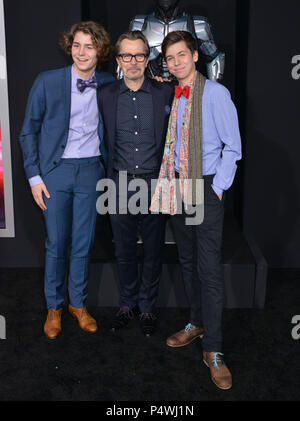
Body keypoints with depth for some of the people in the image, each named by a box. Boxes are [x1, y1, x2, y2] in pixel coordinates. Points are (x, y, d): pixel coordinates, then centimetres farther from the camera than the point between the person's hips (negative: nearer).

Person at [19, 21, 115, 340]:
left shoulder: (109, 85, 3)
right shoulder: (47, 82, -4)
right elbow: (28, 131, 1)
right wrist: (34, 176, -5)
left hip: (91, 170, 2)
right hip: (56, 170, -2)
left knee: (83, 243, 9)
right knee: (56, 243, 5)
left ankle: (78, 303, 27)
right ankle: (54, 307, 23)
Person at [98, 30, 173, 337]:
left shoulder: (166, 93, -1)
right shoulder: (106, 96, 4)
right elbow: (104, 142, 9)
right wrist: (106, 178, 3)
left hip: (154, 183, -1)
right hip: (120, 183, 1)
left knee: (153, 250, 9)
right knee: (124, 250, 12)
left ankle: (147, 307, 27)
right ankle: (128, 303, 31)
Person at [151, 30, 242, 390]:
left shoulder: (215, 93, -7)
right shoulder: (170, 97, 10)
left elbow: (232, 147, -8)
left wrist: (217, 188, -12)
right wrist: (168, 179, 9)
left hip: (206, 187, -6)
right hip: (176, 187, 6)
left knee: (209, 267, -8)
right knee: (187, 260, 14)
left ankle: (212, 350, 0)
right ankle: (197, 324, 30)